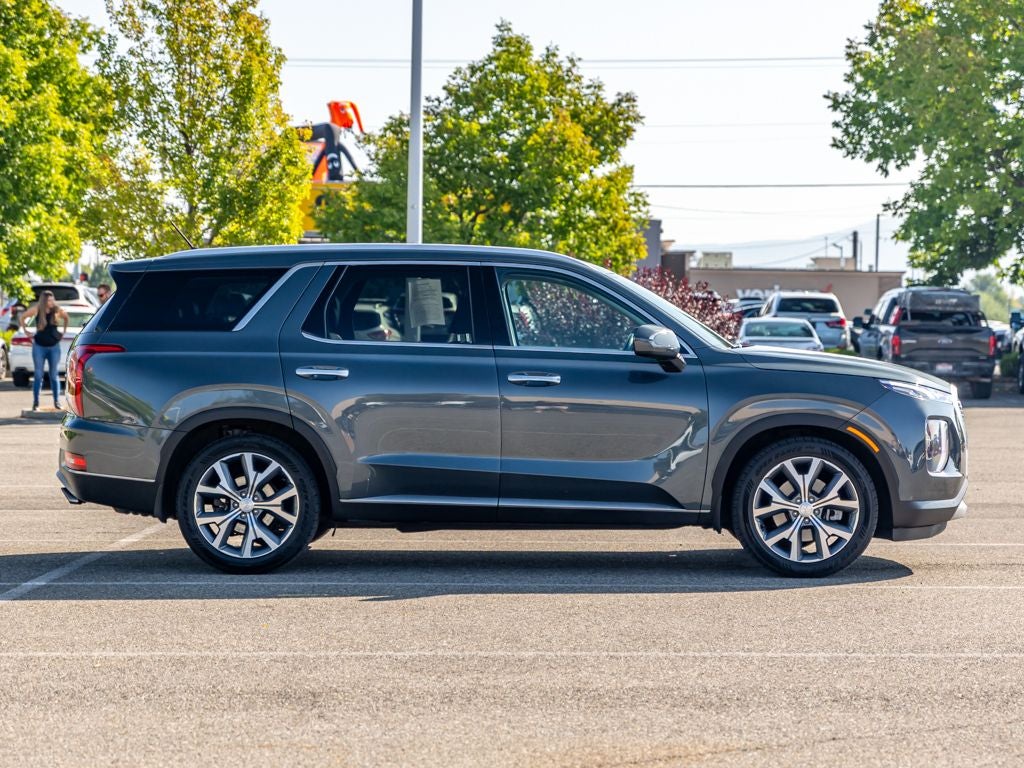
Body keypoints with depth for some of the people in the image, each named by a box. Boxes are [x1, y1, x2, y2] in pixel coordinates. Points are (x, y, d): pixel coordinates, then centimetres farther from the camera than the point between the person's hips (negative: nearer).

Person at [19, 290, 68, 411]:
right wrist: (26, 331, 4)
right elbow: (22, 318, 5)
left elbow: (66, 317, 16)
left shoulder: (57, 310, -5)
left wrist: (64, 331, 12)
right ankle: (35, 403, 3)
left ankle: (57, 401, 9)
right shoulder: (36, 310, -9)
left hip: (54, 346, 1)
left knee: (54, 375, 4)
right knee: (38, 375, 0)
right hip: (39, 346, -1)